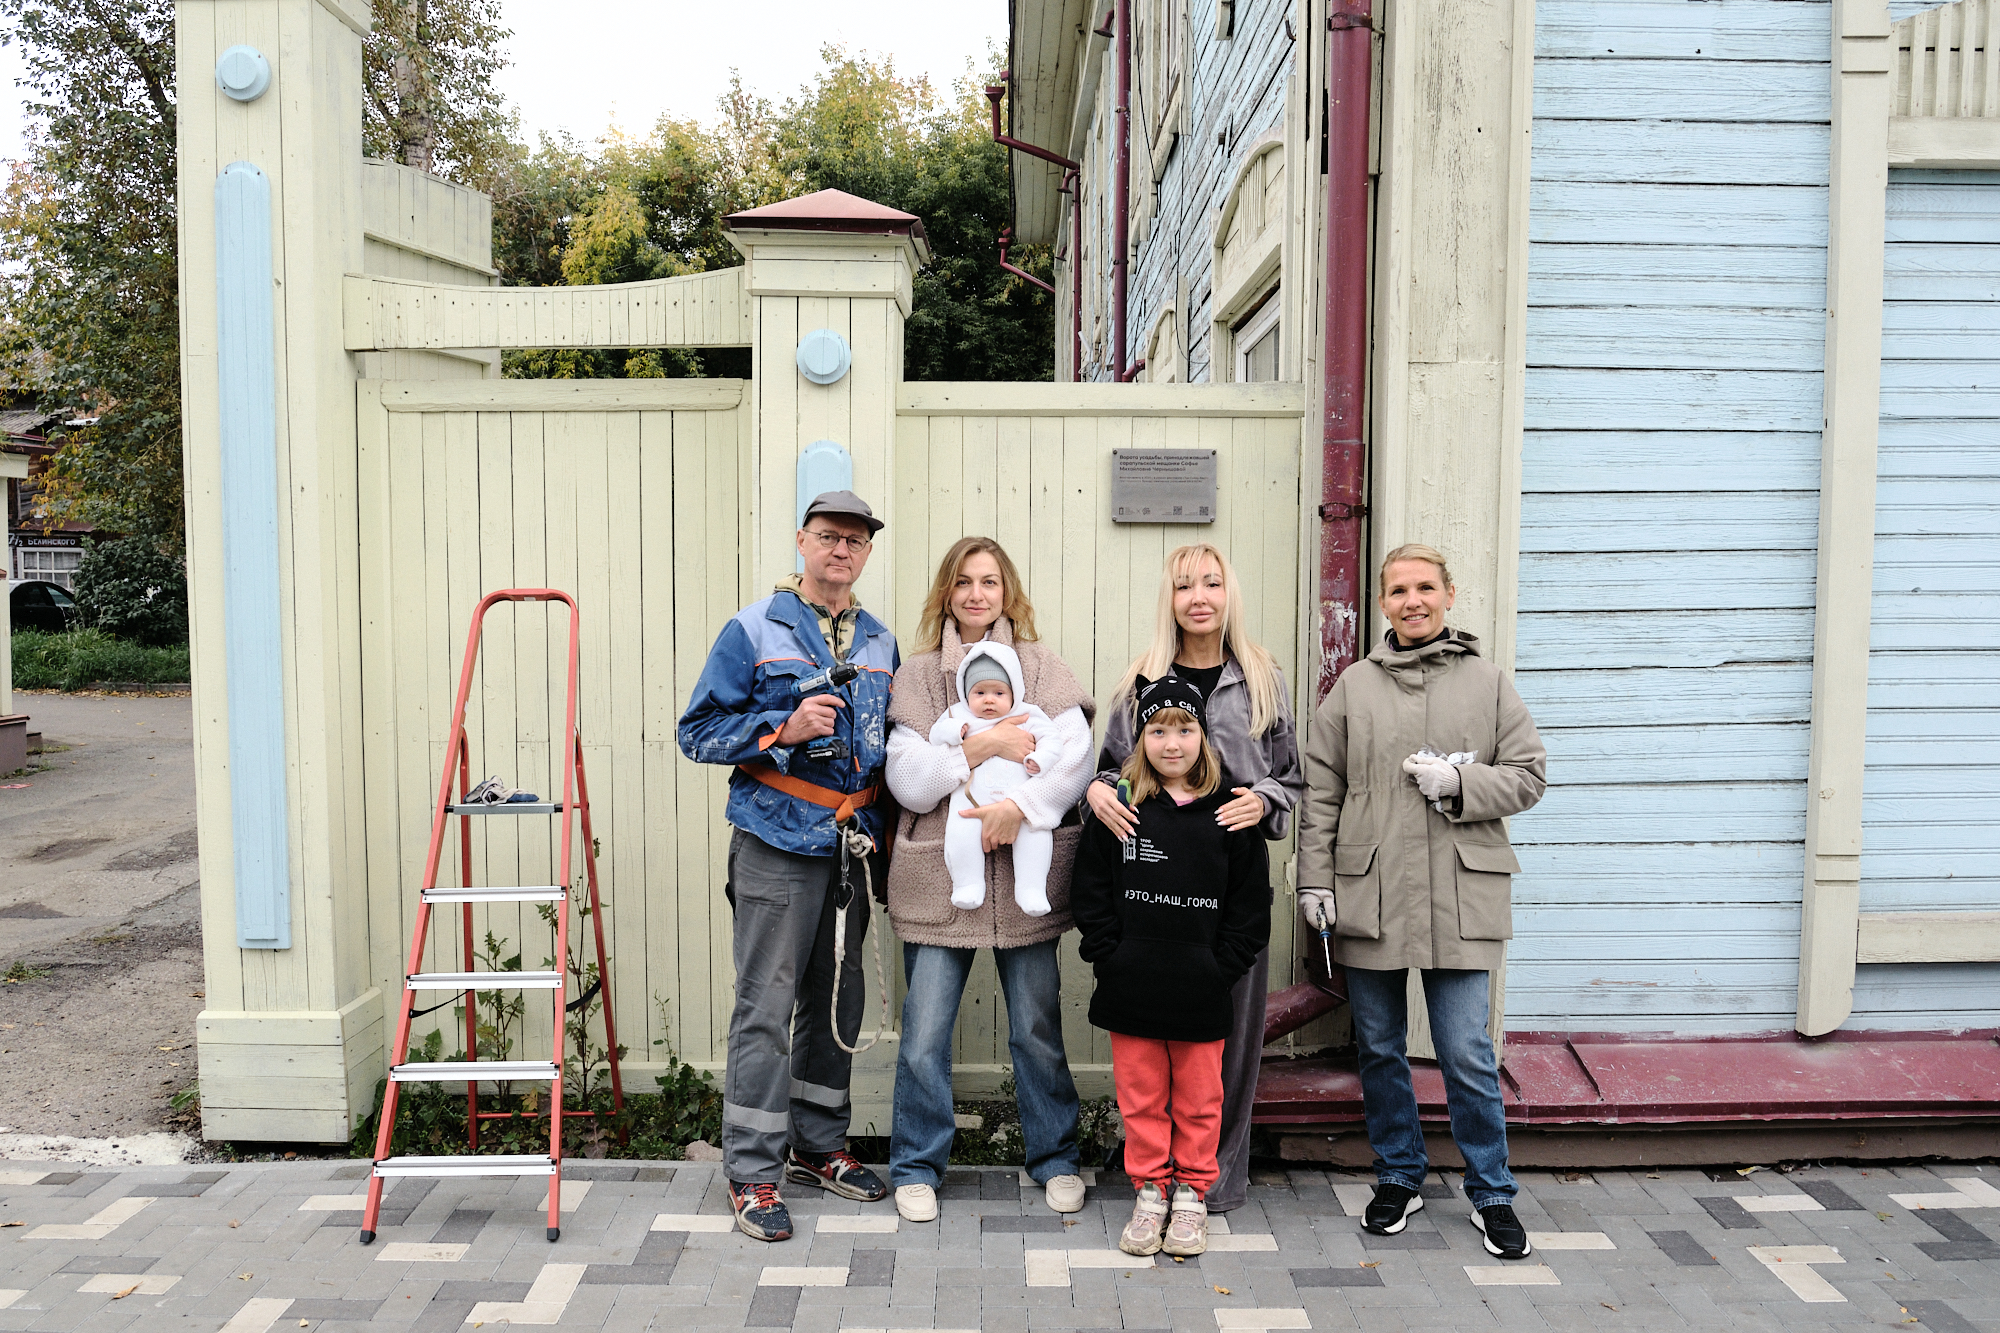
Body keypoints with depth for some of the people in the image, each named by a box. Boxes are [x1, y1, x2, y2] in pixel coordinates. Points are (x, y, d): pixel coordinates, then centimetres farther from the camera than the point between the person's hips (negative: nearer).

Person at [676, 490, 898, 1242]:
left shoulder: (880, 644, 12)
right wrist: (783, 727, -18)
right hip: (778, 847, -5)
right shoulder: (753, 631, -3)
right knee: (767, 1006, -3)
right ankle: (753, 1173, 8)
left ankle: (818, 1144, 30)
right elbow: (699, 732, -5)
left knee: (836, 1001, 14)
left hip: (853, 845, 5)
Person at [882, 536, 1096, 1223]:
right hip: (939, 877, 0)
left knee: (1038, 1028, 11)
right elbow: (907, 781, -5)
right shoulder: (917, 675, 5)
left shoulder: (1042, 667, 5)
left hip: (1027, 875, 0)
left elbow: (1077, 755, -8)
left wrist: (1020, 806, -21)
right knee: (924, 1033, 4)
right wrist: (982, 746, -16)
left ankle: (1055, 1157, 30)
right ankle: (916, 1165, 24)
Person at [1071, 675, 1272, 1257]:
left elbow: (1251, 898, 2)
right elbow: (1090, 889, 3)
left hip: (1201, 989, 0)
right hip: (1132, 985, 1)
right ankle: (1150, 1192, 26)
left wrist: (1223, 967, -5)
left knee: (1198, 1098, 11)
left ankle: (1191, 1194, 28)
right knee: (1141, 1095, 10)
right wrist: (1109, 957, -5)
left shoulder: (1229, 811, -1)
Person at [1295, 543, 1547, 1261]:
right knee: (1379, 1048, 12)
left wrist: (1459, 783, -13)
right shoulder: (1354, 686, 6)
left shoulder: (1488, 682, 4)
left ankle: (1492, 1194, 21)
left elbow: (1528, 776, 4)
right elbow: (1321, 791, 6)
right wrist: (1314, 877, 1)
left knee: (1467, 1055, 1)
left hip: (1459, 898, -1)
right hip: (1368, 895, 2)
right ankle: (1399, 1178, 31)